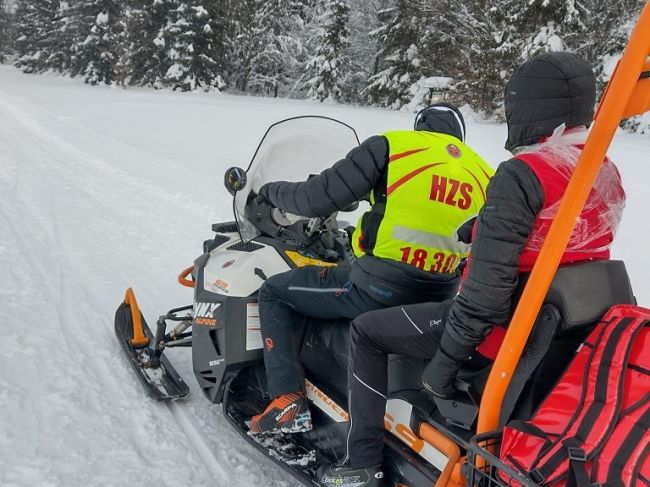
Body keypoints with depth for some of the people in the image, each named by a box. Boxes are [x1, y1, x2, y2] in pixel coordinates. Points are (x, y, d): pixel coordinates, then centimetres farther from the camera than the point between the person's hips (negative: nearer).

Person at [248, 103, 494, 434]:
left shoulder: (392, 146, -3)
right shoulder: (484, 173, 12)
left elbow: (318, 199, -7)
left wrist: (273, 192, 12)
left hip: (379, 288, -6)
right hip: (440, 299, 6)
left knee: (274, 293, 13)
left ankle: (288, 399, 1)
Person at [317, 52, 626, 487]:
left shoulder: (523, 174, -24)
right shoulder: (608, 173, 4)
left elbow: (487, 286, -27)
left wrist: (444, 365, -19)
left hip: (505, 328, -9)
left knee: (367, 330, 6)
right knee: (437, 309, 34)